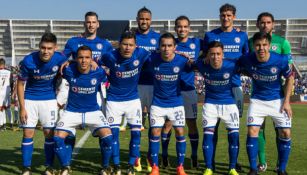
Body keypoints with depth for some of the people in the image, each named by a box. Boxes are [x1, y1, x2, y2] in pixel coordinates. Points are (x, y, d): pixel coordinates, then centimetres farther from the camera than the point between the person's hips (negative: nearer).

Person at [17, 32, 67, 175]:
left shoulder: (60, 59, -17)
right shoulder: (28, 61, -20)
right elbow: (20, 84, -8)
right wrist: (22, 108, -11)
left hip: (49, 100, 1)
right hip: (30, 99, -1)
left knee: (49, 133, 1)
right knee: (28, 134, 0)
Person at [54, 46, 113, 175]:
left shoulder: (99, 72, -14)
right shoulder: (68, 70, -16)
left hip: (93, 111, 0)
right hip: (72, 111, 1)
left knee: (107, 136, -20)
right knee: (58, 137, -16)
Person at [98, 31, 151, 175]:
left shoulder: (141, 54, -14)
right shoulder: (110, 56, -17)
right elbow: (97, 67, 1)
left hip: (133, 99, 1)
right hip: (114, 100, -1)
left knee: (136, 132, -1)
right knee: (113, 132, -2)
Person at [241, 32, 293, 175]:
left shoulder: (281, 60, -21)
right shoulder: (247, 60, -19)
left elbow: (289, 78, -5)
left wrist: (286, 101, -8)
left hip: (277, 100, 0)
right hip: (257, 100, 0)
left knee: (285, 133, -4)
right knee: (252, 131, -10)